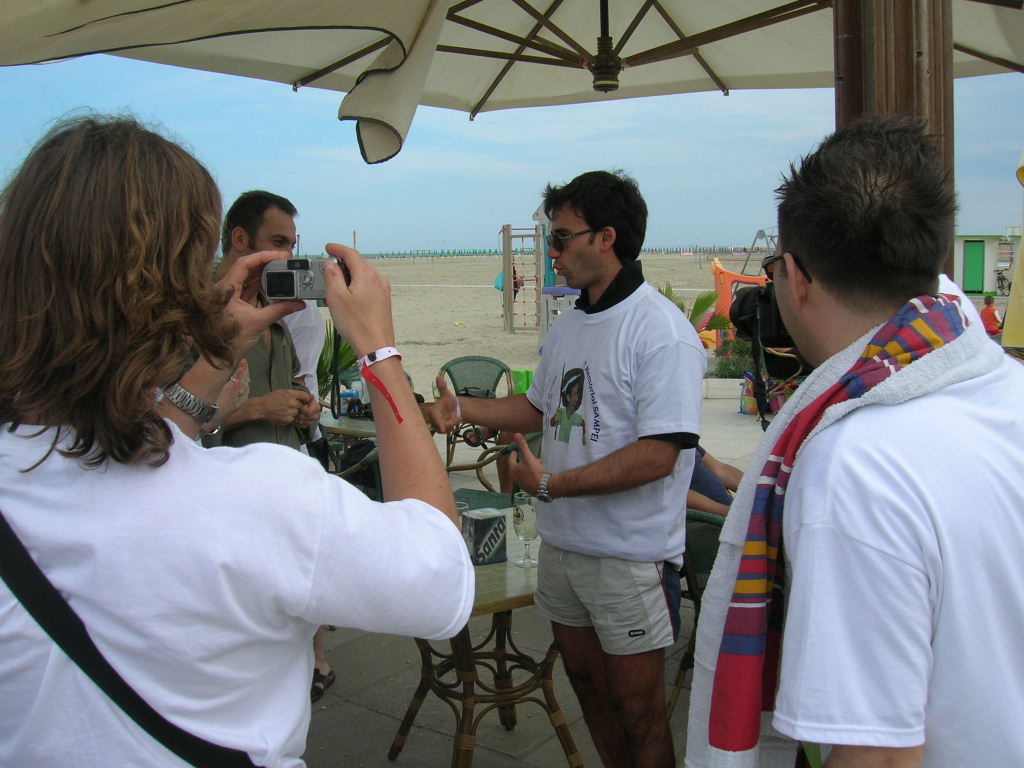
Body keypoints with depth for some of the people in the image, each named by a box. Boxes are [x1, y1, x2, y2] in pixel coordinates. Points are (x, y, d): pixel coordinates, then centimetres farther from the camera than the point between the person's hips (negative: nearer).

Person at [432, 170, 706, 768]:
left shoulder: (661, 332, -19)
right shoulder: (571, 324, 10)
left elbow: (657, 455, -25)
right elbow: (542, 408, 20)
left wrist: (553, 483, -21)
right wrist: (462, 409, 7)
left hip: (631, 555, -8)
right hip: (563, 541, 8)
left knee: (636, 706, 7)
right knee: (587, 680, 21)